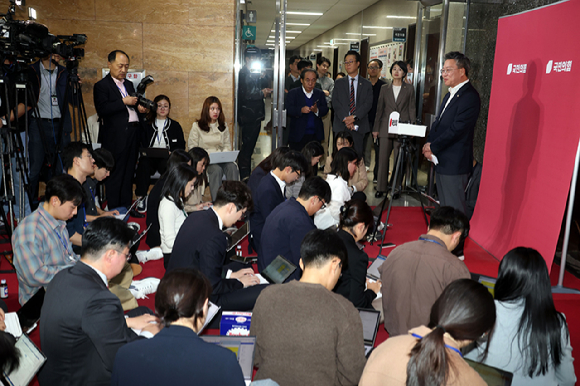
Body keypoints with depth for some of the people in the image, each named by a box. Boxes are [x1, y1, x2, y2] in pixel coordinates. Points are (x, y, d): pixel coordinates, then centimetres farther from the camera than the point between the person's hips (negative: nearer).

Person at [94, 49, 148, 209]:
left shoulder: (129, 84, 20)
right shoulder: (101, 86, -3)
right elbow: (102, 109, -16)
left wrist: (139, 108, 5)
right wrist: (124, 102, -21)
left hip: (133, 134, 7)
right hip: (116, 137, -7)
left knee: (128, 174, 12)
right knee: (115, 175, -3)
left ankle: (127, 207, 20)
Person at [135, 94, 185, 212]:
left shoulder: (175, 126, 17)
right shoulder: (146, 125, 19)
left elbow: (181, 146, 11)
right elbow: (141, 144, 12)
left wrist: (171, 153, -8)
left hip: (167, 159, -1)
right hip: (149, 157, 1)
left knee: (167, 166, -37)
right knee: (143, 165, -34)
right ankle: (141, 197, -28)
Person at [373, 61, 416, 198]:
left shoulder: (409, 89, 7)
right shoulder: (384, 88, 11)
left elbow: (412, 109, 6)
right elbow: (379, 109, 12)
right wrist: (375, 128, 8)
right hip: (386, 128, 1)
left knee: (399, 159, 0)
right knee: (383, 158, -1)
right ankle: (381, 188, 6)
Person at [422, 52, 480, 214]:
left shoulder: (470, 96, -14)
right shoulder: (450, 95, 18)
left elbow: (457, 129, -20)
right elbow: (438, 122, 20)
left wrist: (433, 148, -13)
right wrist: (429, 142, 2)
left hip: (454, 164, -10)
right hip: (441, 161, 10)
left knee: (455, 210, -5)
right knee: (444, 207, 17)